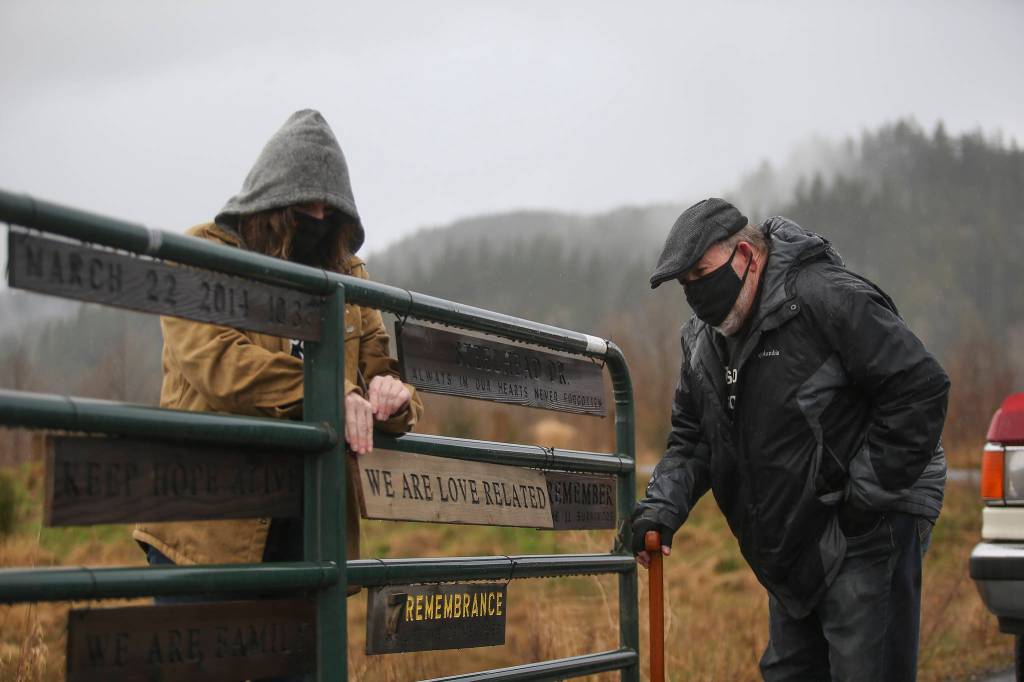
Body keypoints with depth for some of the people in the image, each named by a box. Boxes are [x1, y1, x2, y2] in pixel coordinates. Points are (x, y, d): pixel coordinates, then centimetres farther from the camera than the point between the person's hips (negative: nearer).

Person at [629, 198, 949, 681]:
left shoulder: (827, 298, -17)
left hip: (868, 533, -8)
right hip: (794, 548, 9)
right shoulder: (703, 340, 9)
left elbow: (921, 388, -20)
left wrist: (868, 495, -20)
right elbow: (691, 438, 15)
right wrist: (661, 507, -4)